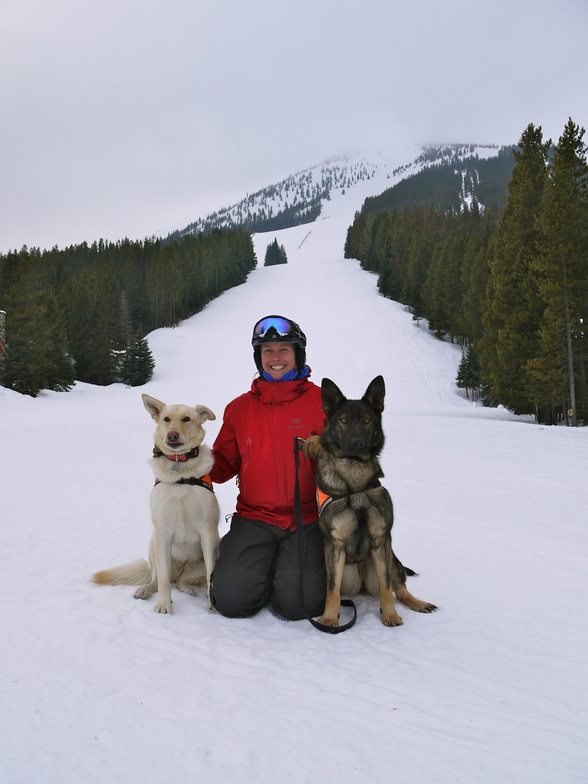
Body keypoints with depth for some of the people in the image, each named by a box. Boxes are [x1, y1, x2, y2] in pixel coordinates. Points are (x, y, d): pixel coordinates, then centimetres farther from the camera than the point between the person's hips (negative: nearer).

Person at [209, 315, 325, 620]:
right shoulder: (239, 408, 10)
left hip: (307, 519, -2)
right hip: (254, 518, 2)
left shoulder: (321, 400, 2)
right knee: (232, 600, -13)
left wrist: (325, 447, -16)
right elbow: (224, 463, 15)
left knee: (298, 604, -16)